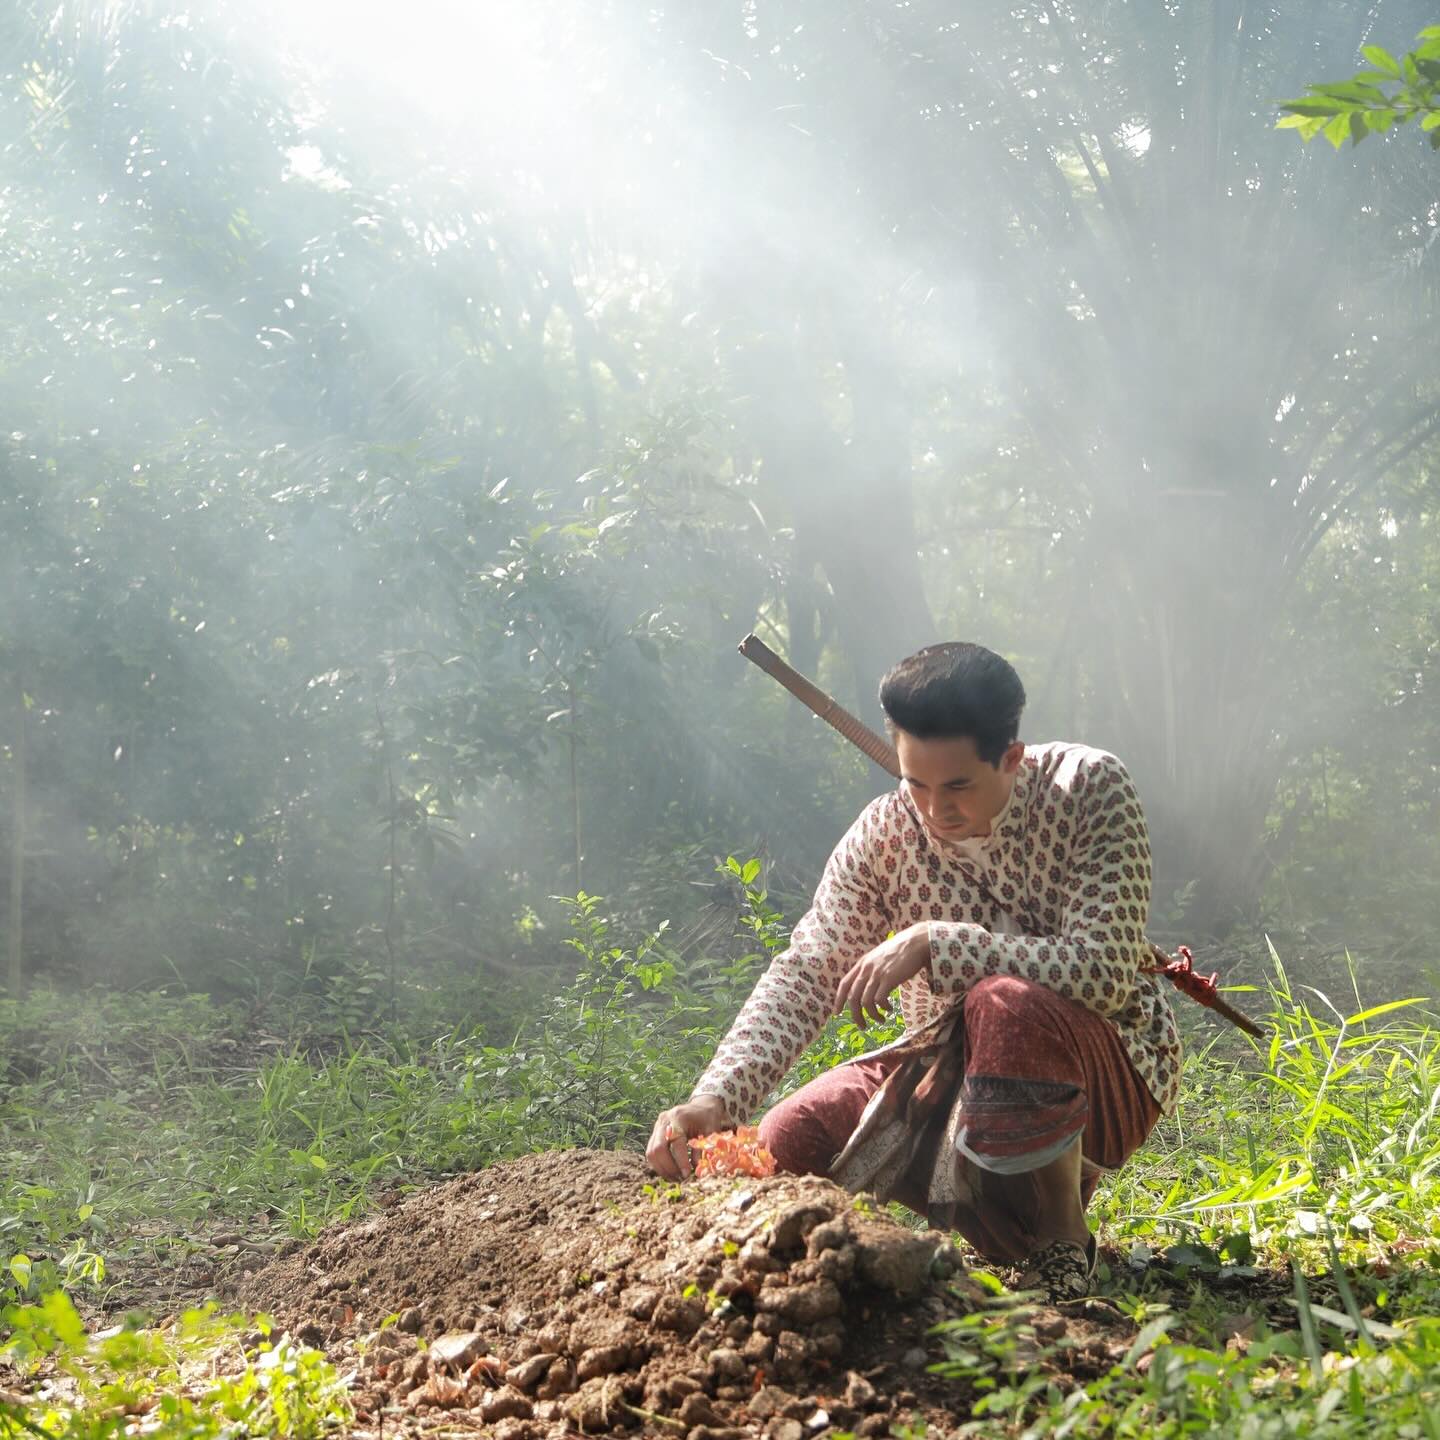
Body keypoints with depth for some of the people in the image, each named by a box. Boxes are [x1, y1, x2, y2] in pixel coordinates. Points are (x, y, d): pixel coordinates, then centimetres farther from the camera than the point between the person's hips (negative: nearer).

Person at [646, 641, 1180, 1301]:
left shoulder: (1089, 787, -18)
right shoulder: (885, 832, -7)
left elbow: (1104, 971, -27)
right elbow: (804, 973, -15)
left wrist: (933, 941, -31)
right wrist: (715, 1098, -31)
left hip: (1108, 1073, -4)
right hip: (949, 1068, 5)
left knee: (1007, 1005, -37)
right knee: (787, 1142, -15)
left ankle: (1062, 1237, -12)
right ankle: (1007, 1227, 4)